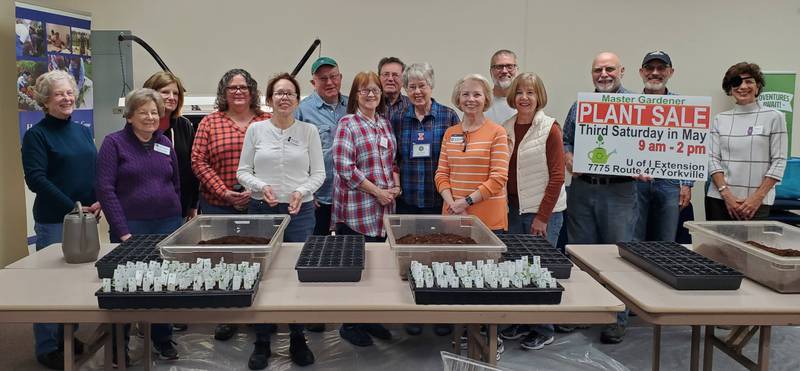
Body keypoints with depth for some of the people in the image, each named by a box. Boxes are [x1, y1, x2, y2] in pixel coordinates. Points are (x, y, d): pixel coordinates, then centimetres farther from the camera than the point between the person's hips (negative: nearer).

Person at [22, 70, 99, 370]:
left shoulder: (83, 131, 12)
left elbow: (96, 170, 15)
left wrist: (98, 201, -3)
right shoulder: (36, 135, -7)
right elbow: (36, 179, -14)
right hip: (53, 220, -6)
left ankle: (67, 335, 29)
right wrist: (73, 208, -18)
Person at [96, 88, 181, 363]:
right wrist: (123, 231, -14)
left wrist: (176, 217, 8)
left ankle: (163, 340, 25)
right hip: (130, 227, -3)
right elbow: (105, 188, -9)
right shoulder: (114, 142, -2)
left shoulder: (165, 143, 11)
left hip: (167, 224, 4)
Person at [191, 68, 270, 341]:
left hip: (259, 204, 0)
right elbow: (198, 161, 0)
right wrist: (224, 192, -10)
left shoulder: (268, 122, 4)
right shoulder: (209, 123, 5)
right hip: (219, 205, 0)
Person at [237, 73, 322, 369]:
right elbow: (243, 171, 4)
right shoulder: (256, 129, 3)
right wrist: (261, 187, -14)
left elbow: (319, 173, 2)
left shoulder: (309, 131, 3)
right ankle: (262, 342, 18)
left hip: (300, 211, 0)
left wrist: (302, 191, -15)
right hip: (261, 210, 0)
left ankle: (298, 339, 21)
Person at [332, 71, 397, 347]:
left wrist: (396, 185, 3)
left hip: (384, 209, 7)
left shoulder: (385, 124, 14)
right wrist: (377, 191, -14)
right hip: (356, 210, -7)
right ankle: (350, 324, 16)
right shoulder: (347, 124, -8)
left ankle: (371, 319, 26)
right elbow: (344, 167, -15)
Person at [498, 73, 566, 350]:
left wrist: (542, 217, -13)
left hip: (544, 212, -5)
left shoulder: (550, 129, -9)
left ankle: (543, 330, 18)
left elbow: (557, 176, -10)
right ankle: (521, 323, 26)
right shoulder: (506, 129, 6)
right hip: (514, 210, 5)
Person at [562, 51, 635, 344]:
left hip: (619, 191, -3)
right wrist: (568, 159, -4)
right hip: (581, 189, 4)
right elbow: (566, 141, 16)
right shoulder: (579, 106, 13)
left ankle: (617, 318, 13)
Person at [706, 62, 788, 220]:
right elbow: (713, 160, 4)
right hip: (719, 199, 2)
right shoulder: (720, 120, 8)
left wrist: (757, 197, -9)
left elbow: (779, 162, -1)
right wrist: (727, 195, -8)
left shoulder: (774, 117, 2)